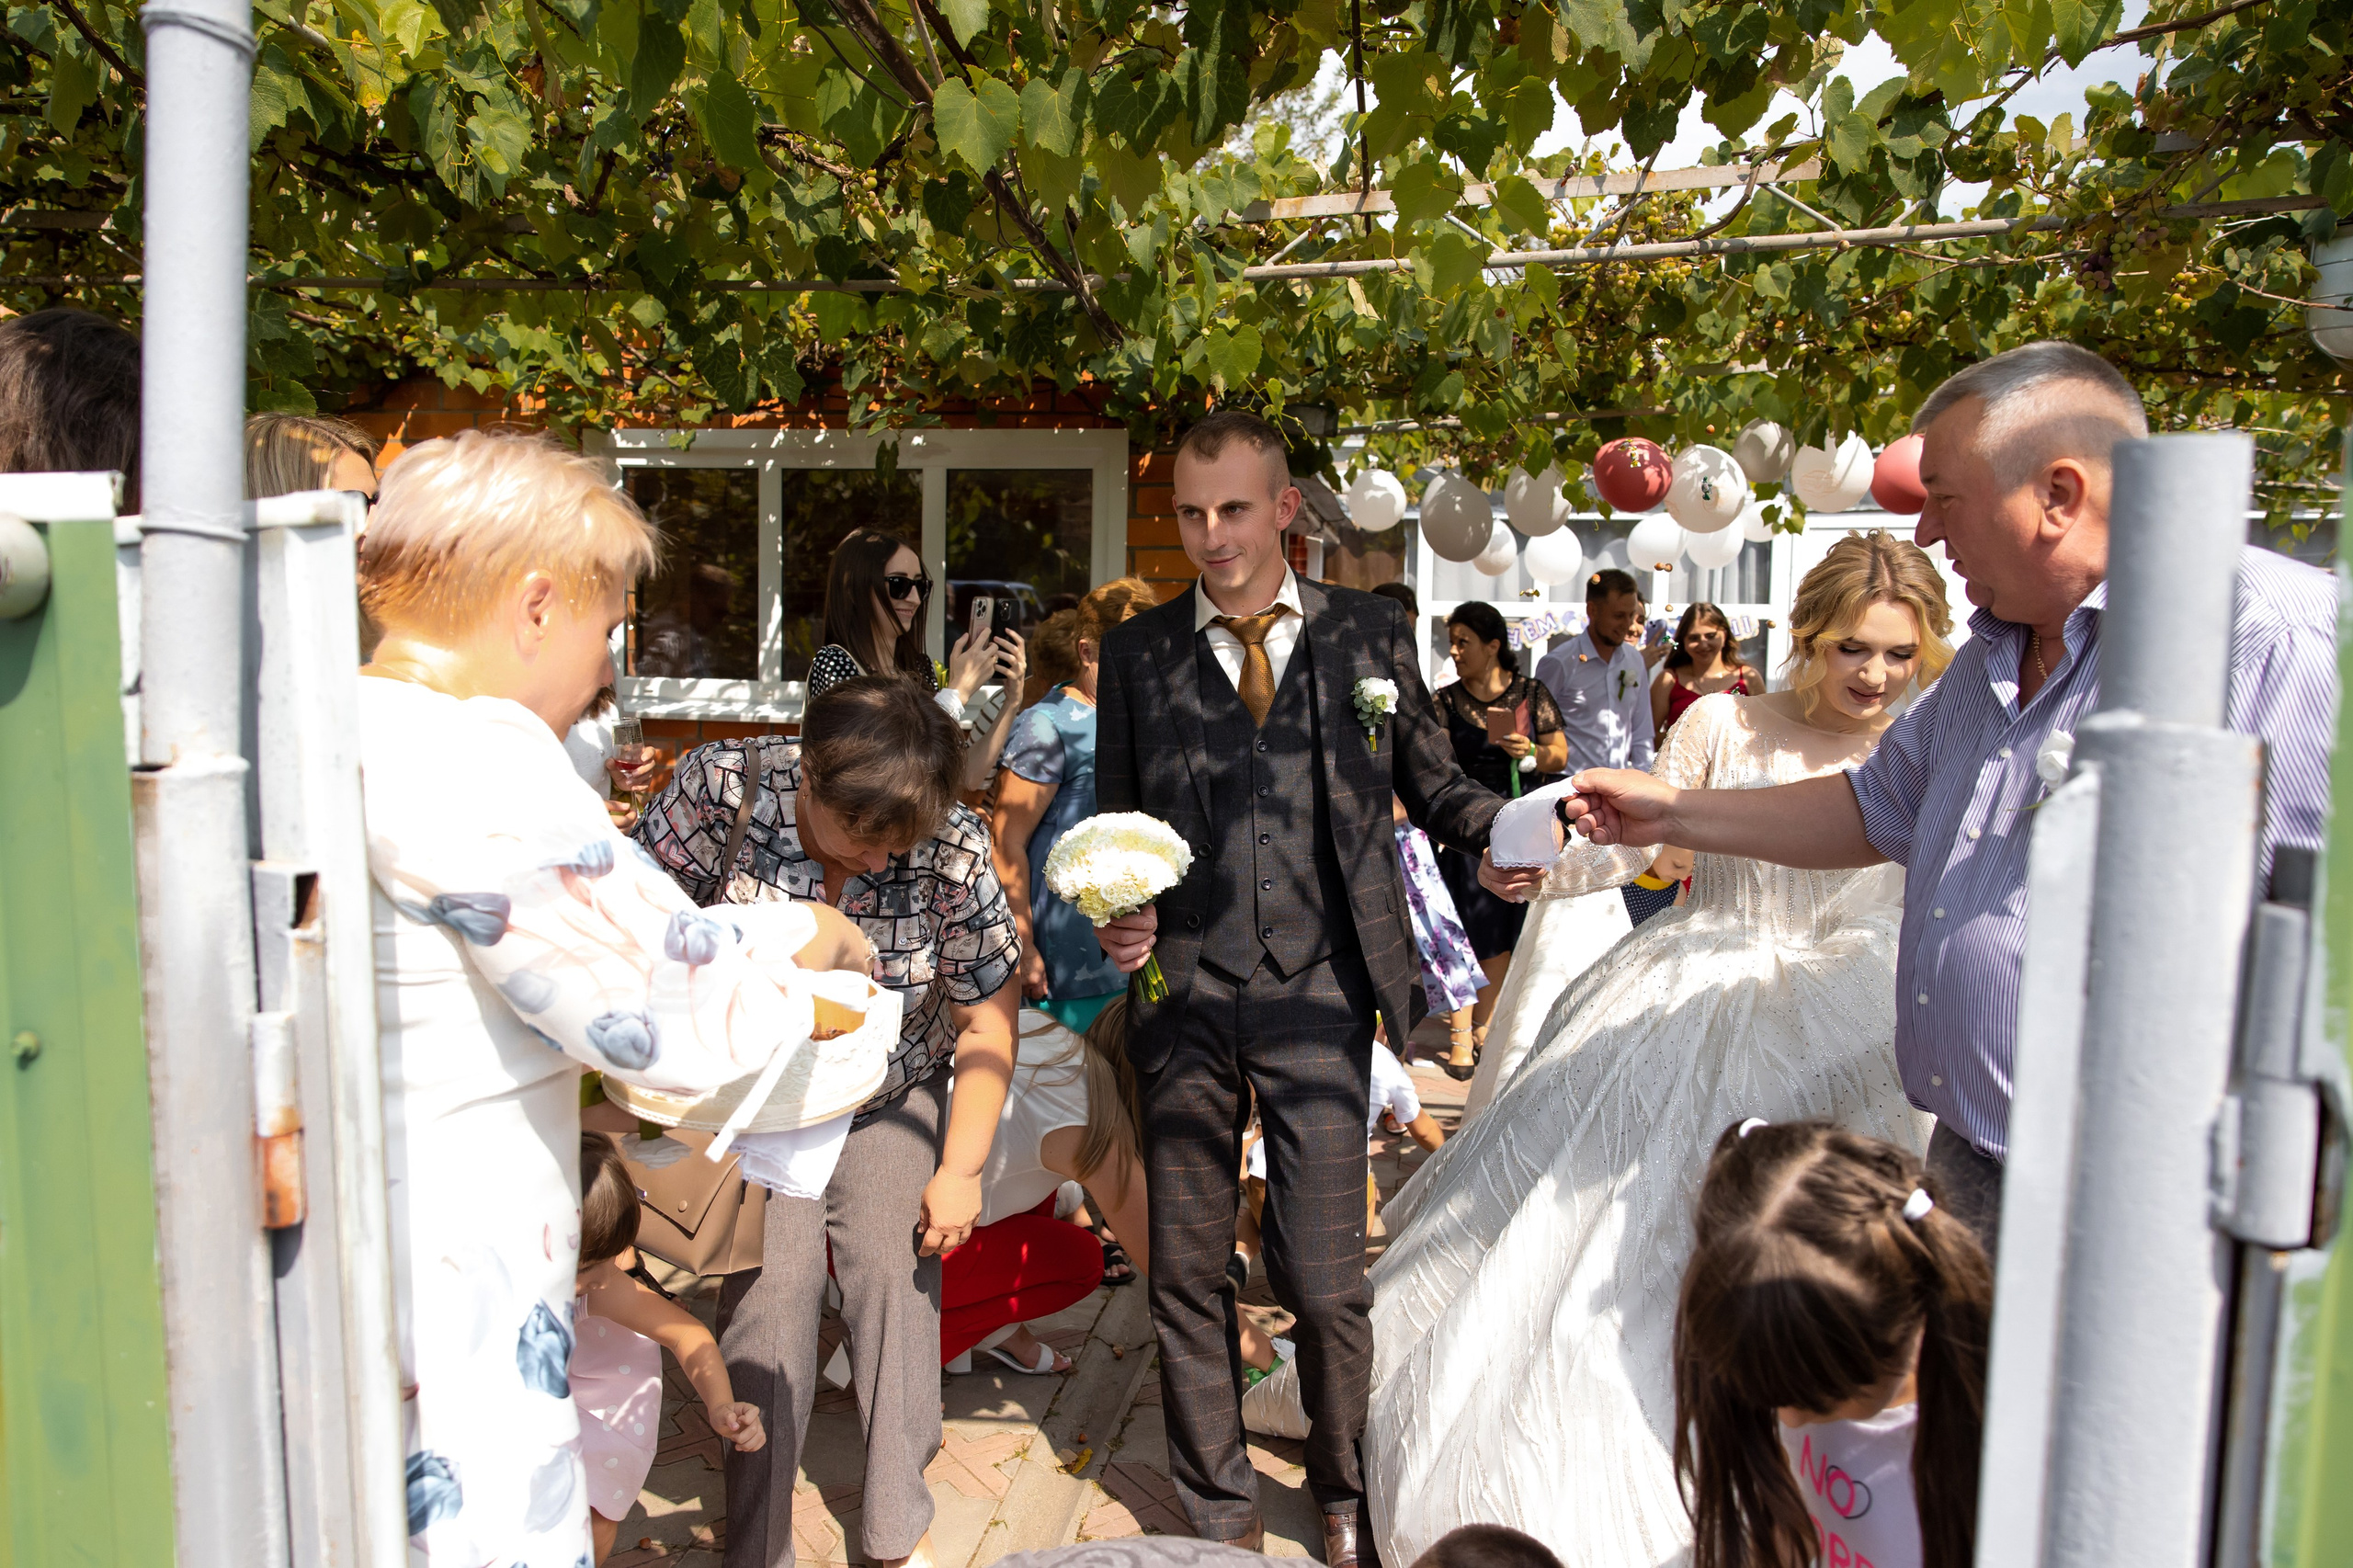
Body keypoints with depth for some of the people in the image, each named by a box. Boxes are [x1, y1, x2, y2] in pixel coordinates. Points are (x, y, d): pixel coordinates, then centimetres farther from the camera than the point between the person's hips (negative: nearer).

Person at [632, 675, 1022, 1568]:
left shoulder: (954, 847, -22)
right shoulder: (718, 787, -25)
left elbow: (986, 1020, -12)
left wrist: (961, 1168, -10)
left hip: (892, 1101, 1)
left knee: (898, 1283, -3)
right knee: (768, 1291, -11)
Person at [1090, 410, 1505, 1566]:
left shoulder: (1369, 633, 6)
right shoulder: (1137, 651, 9)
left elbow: (1431, 784, 9)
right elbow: (1115, 818, 12)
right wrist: (1114, 914, -6)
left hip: (1318, 993, -1)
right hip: (1184, 995, 2)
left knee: (1323, 1277, 1)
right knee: (1187, 1275, 12)